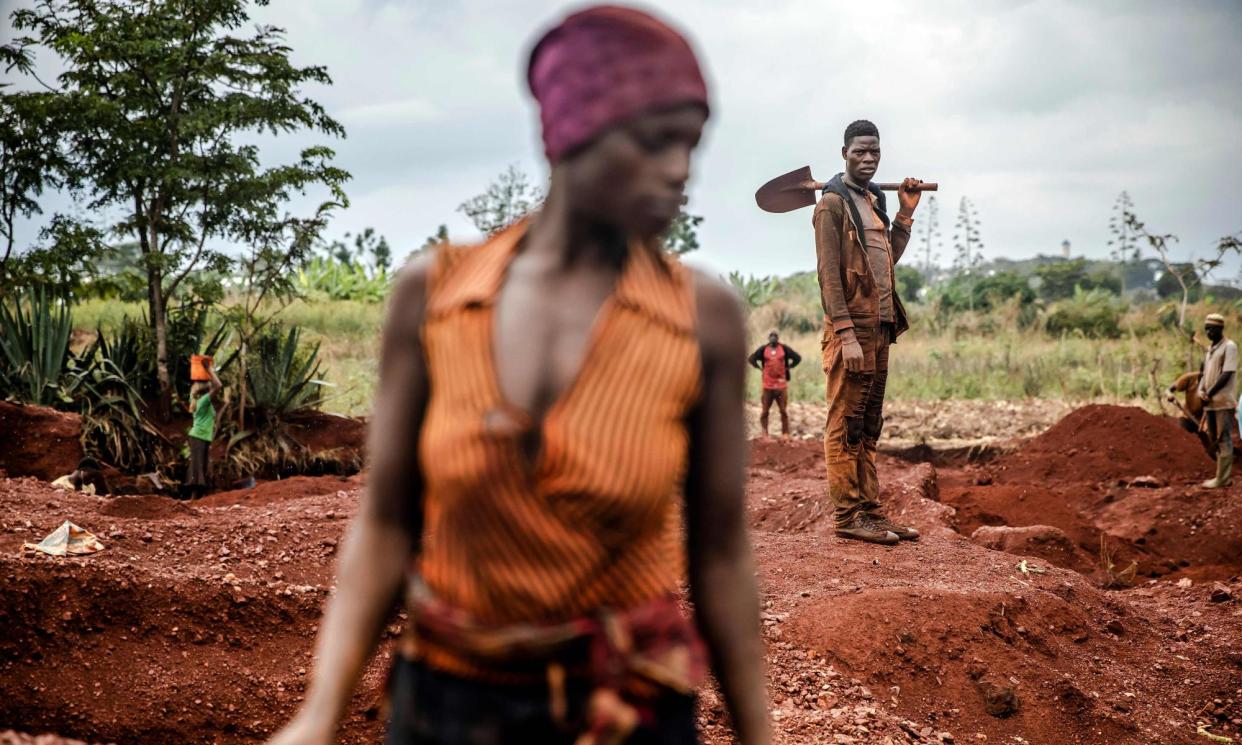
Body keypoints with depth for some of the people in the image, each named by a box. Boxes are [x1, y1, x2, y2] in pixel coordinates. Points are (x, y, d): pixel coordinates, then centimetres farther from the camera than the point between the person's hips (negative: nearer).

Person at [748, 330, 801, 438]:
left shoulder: (785, 349, 5)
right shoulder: (763, 349, 5)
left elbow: (798, 358, 10)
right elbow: (751, 359, 11)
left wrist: (788, 367, 4)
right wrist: (760, 368, 5)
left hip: (782, 385, 0)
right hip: (767, 385, 0)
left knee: (784, 411, 0)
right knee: (765, 411, 1)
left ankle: (785, 433, 5)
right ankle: (765, 435, 6)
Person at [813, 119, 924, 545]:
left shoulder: (874, 202, 20)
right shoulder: (833, 203, -6)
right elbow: (829, 274, -14)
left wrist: (906, 214, 19)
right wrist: (846, 335, -20)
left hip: (880, 327, 9)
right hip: (851, 329, -9)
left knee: (869, 427, 11)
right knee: (845, 425, -5)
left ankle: (870, 511, 15)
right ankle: (848, 515, -3)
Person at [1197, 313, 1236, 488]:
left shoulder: (1229, 347, -8)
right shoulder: (1210, 349, 17)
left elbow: (1226, 375, -15)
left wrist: (1210, 394, -14)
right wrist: (1201, 391, -1)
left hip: (1224, 401, -8)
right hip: (1210, 402, 8)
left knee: (1223, 439, -7)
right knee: (1214, 439, 11)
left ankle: (1223, 479, -6)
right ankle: (1224, 476, 18)